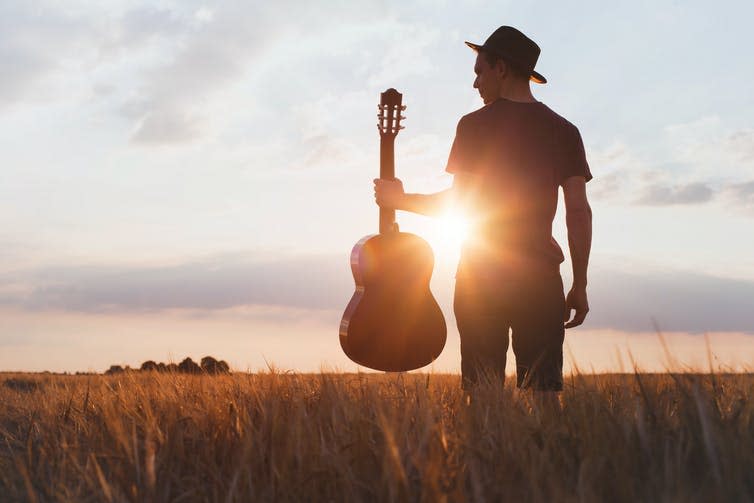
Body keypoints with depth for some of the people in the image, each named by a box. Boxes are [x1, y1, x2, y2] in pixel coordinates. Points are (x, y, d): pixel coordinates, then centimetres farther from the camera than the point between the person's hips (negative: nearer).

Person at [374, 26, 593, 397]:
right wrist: (580, 286, 8)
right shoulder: (564, 130, 8)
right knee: (544, 392, 3)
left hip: (481, 275, -2)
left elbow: (459, 202, -6)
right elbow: (579, 210, 3)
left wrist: (400, 200, 10)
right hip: (541, 277, 2)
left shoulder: (475, 125, -2)